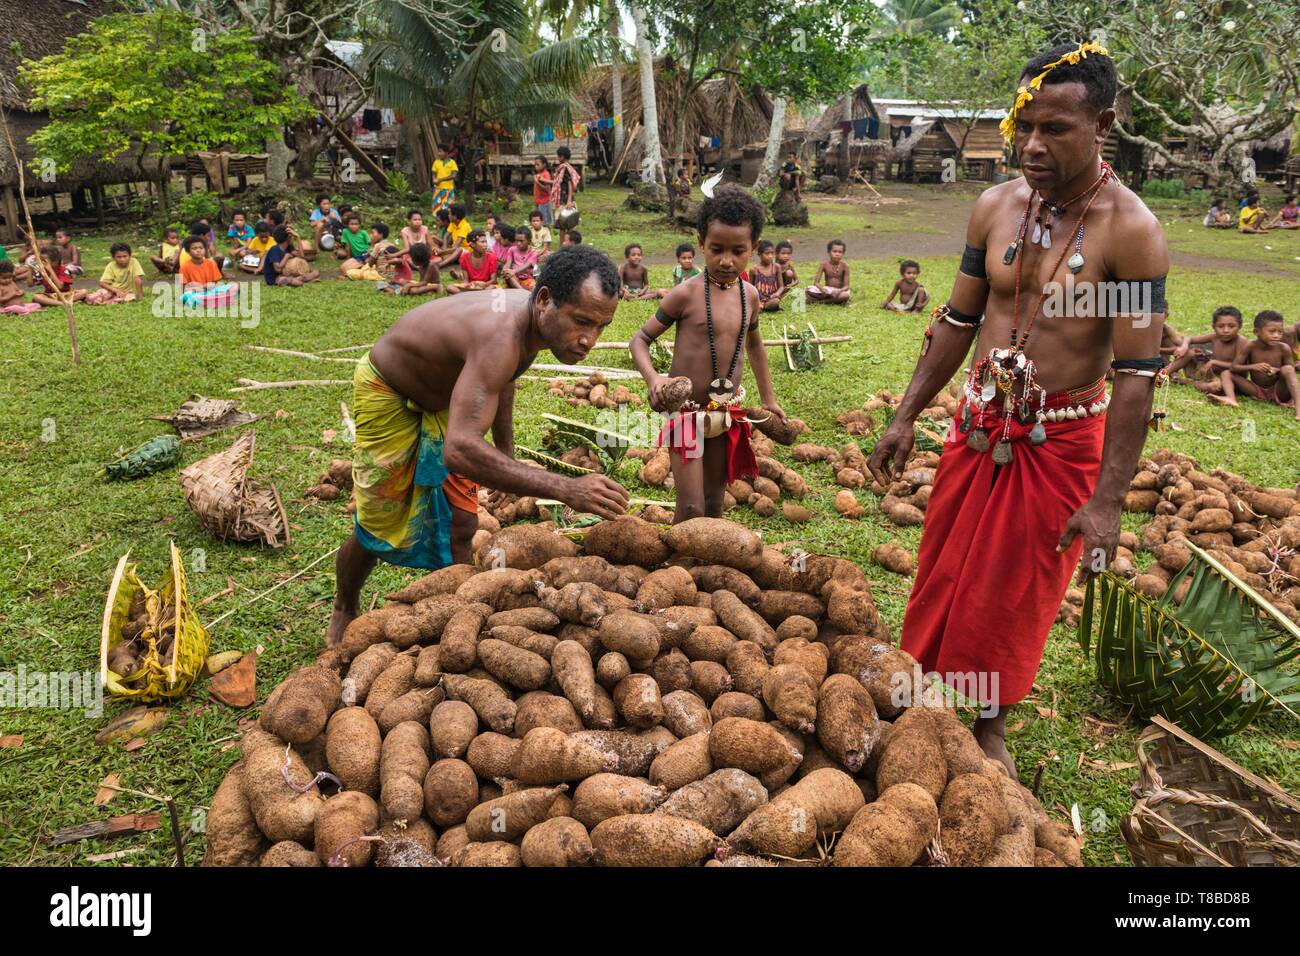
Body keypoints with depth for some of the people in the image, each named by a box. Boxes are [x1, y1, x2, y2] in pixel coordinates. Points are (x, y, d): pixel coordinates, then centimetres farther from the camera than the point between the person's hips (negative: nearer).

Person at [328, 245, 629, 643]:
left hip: (443, 396, 7)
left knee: (460, 527, 4)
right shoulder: (502, 335, -44)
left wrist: (508, 456, 11)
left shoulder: (532, 317, -15)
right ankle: (344, 611, 35)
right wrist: (565, 489, -60)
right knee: (376, 528, 6)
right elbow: (459, 449, -55)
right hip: (387, 393, -7)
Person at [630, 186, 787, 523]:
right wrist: (653, 378, -26)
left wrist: (768, 399, 25)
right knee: (691, 508, -9)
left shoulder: (749, 295, 3)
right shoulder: (686, 294, -13)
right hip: (687, 410, -5)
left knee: (714, 502, 16)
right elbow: (641, 339, -6)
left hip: (728, 413, 5)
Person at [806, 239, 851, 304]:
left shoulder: (844, 265, -8)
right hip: (827, 291, 0)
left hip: (839, 290, 0)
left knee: (845, 295, -38)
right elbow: (816, 282, -9)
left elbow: (846, 286, -10)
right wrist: (822, 289, -32)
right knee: (809, 290, -25)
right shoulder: (824, 264, -5)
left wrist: (839, 291, -33)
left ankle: (818, 300, -24)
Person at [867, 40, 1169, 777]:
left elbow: (1138, 375, -17)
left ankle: (991, 723, 33)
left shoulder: (1131, 231, -16)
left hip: (1061, 440, -4)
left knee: (1019, 591, 10)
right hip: (979, 424, 4)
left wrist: (1108, 499, -20)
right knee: (946, 574, 14)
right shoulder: (996, 207, -2)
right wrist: (906, 418, 5)